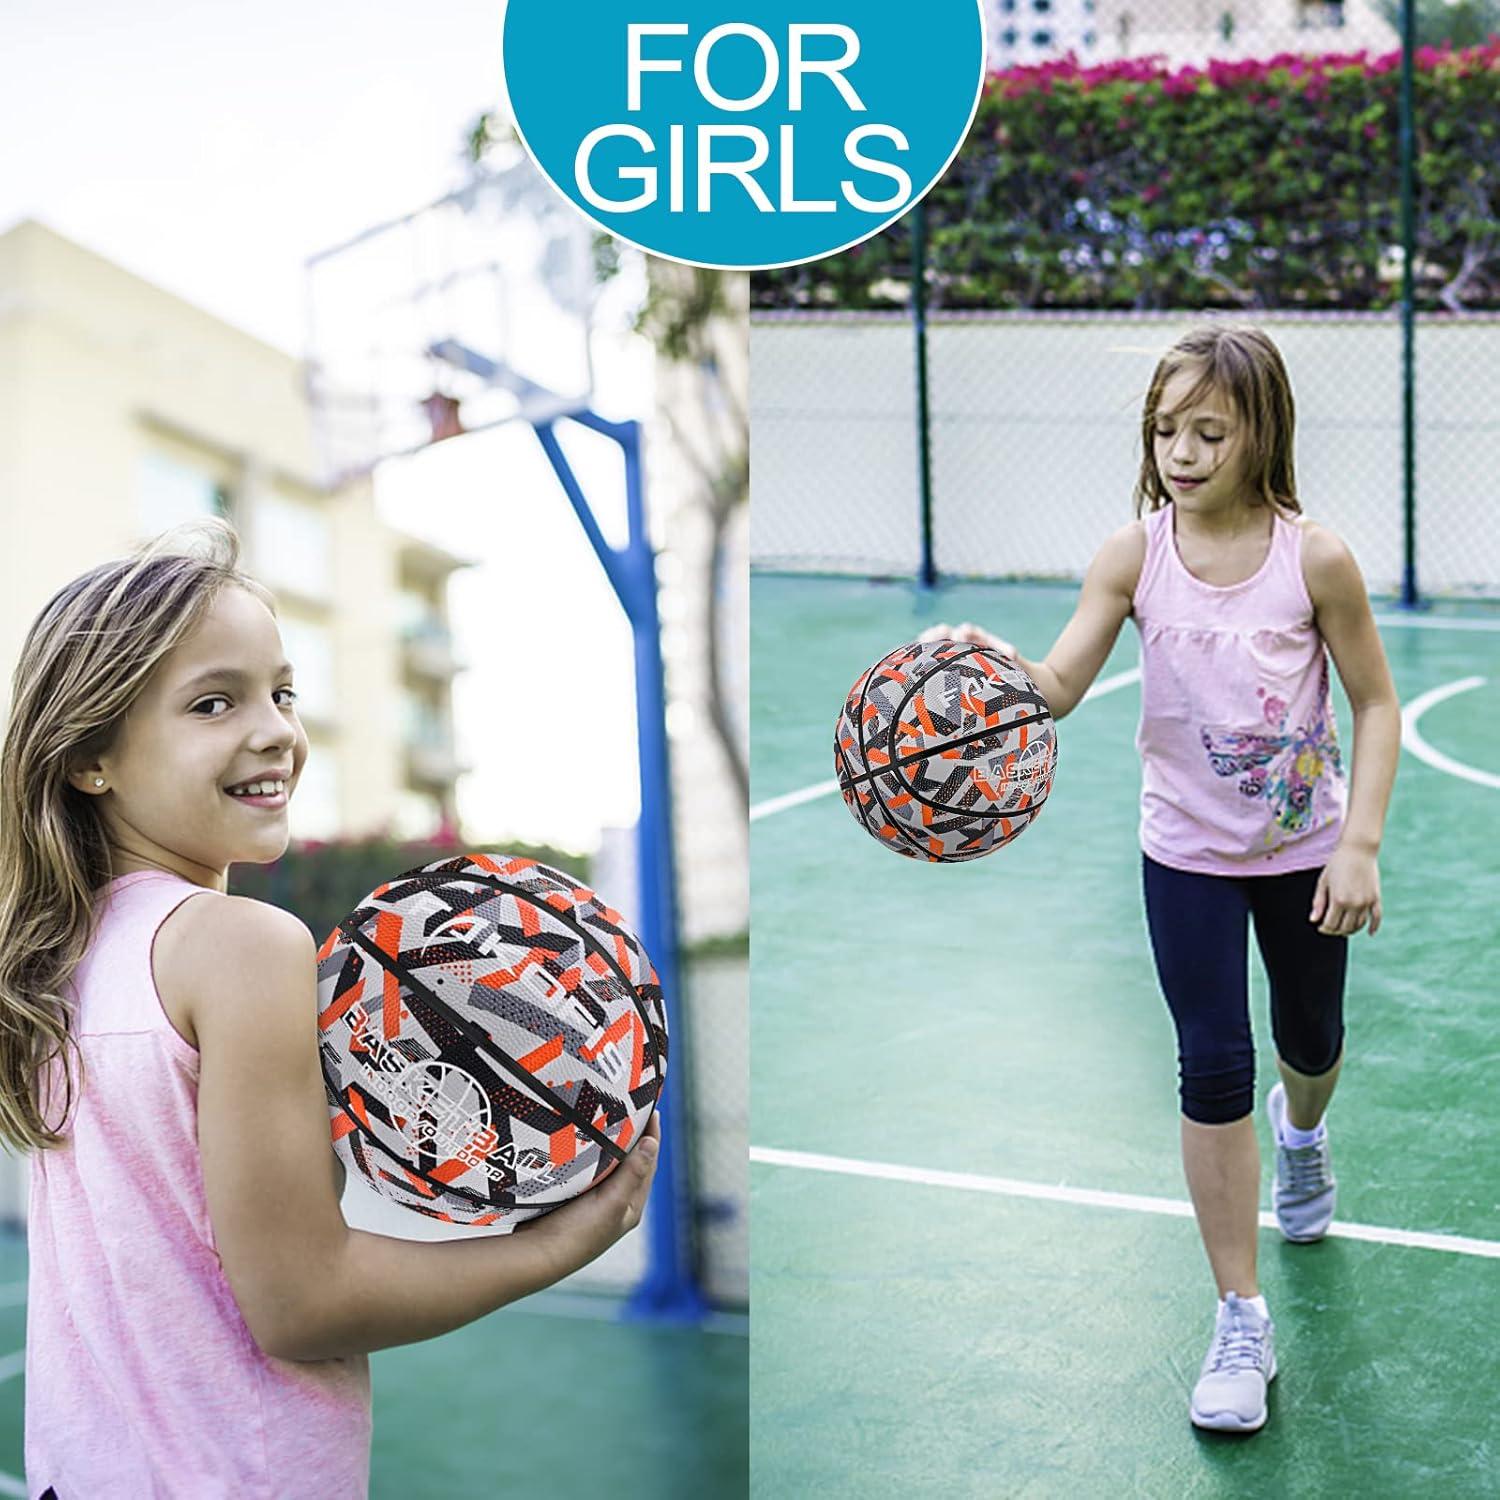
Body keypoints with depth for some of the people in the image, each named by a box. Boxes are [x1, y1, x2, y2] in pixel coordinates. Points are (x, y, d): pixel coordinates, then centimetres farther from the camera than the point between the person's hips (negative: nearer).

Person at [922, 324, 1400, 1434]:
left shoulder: (1314, 557, -17)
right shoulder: (1136, 553, -13)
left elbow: (1376, 703, -8)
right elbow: (1058, 688, -21)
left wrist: (1359, 845, -15)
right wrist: (995, 661, -43)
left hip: (1306, 851, 0)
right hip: (1189, 855, 0)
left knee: (1311, 1039, 20)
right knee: (1213, 1069, -6)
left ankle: (1303, 1133, 60)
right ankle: (1242, 1321, 5)